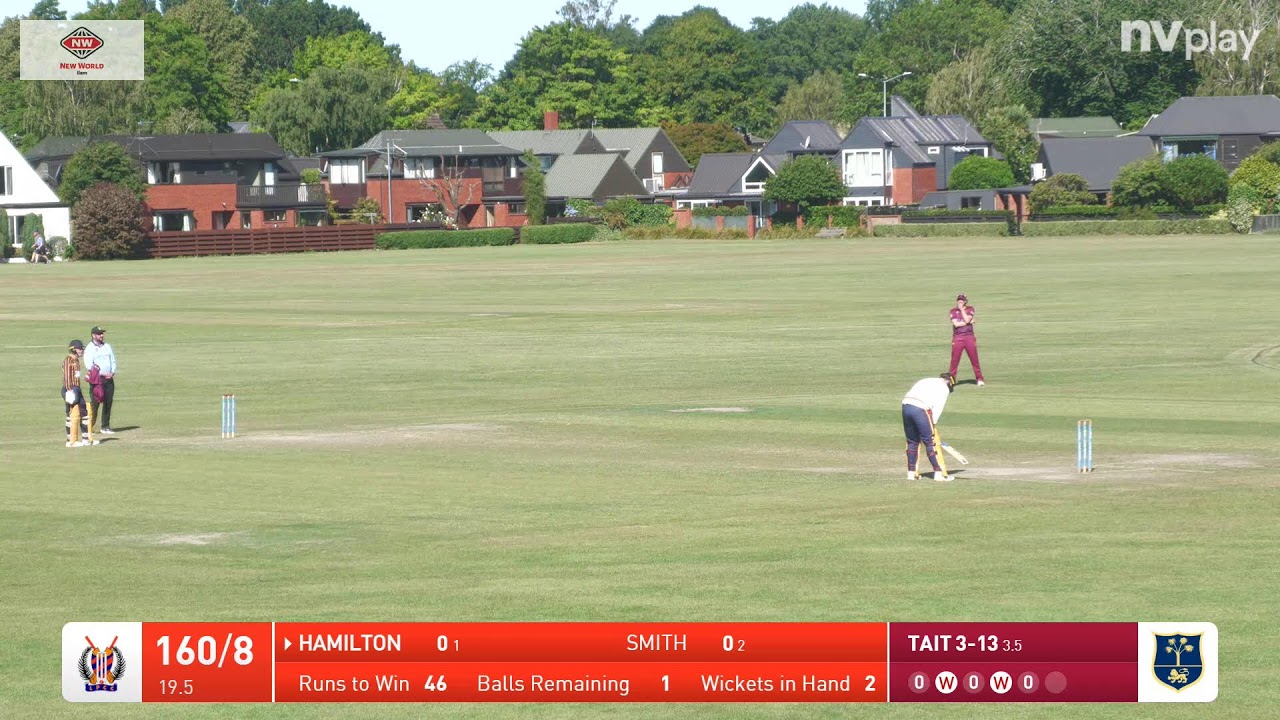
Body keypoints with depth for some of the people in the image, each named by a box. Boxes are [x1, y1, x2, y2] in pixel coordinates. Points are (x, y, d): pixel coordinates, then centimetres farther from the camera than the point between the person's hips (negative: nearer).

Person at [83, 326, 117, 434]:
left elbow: (113, 361, 16)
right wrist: (102, 373, -17)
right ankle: (90, 427, -4)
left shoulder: (107, 346, 15)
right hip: (97, 379, -6)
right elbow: (89, 365, -13)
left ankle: (105, 426, 11)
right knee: (95, 403, -9)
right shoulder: (90, 348, -4)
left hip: (109, 378, 6)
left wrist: (112, 373, -2)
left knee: (108, 403, 5)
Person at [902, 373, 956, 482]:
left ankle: (911, 473, 22)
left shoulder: (926, 381, 30)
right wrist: (932, 424, -7)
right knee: (931, 442, 0)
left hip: (906, 405, 7)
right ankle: (938, 473, -1)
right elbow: (938, 407, -4)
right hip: (921, 410, -7)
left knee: (912, 441, 18)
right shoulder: (944, 388, 10)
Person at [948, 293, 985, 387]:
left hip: (969, 338, 0)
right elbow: (956, 324, -8)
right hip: (957, 338, 0)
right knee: (954, 360, -4)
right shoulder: (953, 311, 6)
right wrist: (969, 322, -8)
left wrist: (962, 309, -6)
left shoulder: (970, 309, 7)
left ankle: (980, 379, 6)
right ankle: (950, 379, 0)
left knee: (974, 359, 0)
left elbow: (967, 319, -11)